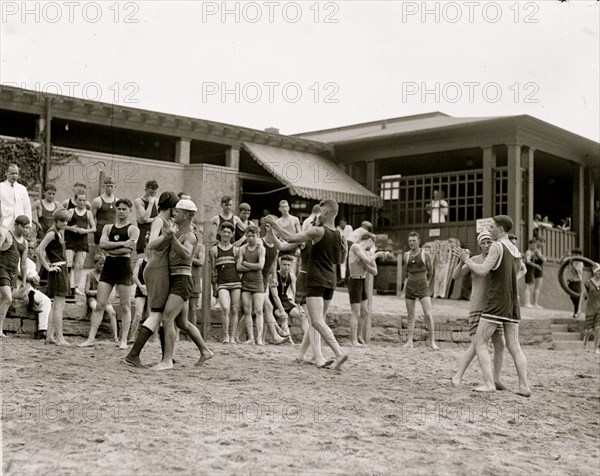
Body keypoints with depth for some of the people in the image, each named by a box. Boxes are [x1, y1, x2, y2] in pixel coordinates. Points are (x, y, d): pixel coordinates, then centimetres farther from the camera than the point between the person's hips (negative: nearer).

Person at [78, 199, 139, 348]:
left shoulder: (133, 229, 3)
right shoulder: (108, 227, 15)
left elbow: (129, 249, -12)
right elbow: (102, 243, -3)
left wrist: (110, 249, -7)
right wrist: (122, 243, -12)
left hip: (124, 266, -3)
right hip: (108, 265, 3)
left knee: (125, 306, 0)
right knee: (100, 304, -1)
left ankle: (123, 340, 5)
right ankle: (91, 338, -1)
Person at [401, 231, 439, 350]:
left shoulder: (424, 254, -4)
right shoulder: (406, 255, 6)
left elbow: (430, 270, 11)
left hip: (423, 287, -3)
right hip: (410, 287, 3)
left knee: (428, 314, -13)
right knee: (410, 316, 5)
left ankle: (432, 341, -9)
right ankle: (409, 342, 7)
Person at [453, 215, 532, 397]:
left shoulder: (497, 246, -10)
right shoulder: (516, 251, 15)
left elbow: (482, 271, -16)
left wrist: (466, 260, -1)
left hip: (495, 305, -8)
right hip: (512, 306, 8)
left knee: (480, 343, 0)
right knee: (514, 346, 9)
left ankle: (489, 383, -9)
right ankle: (524, 385, 0)